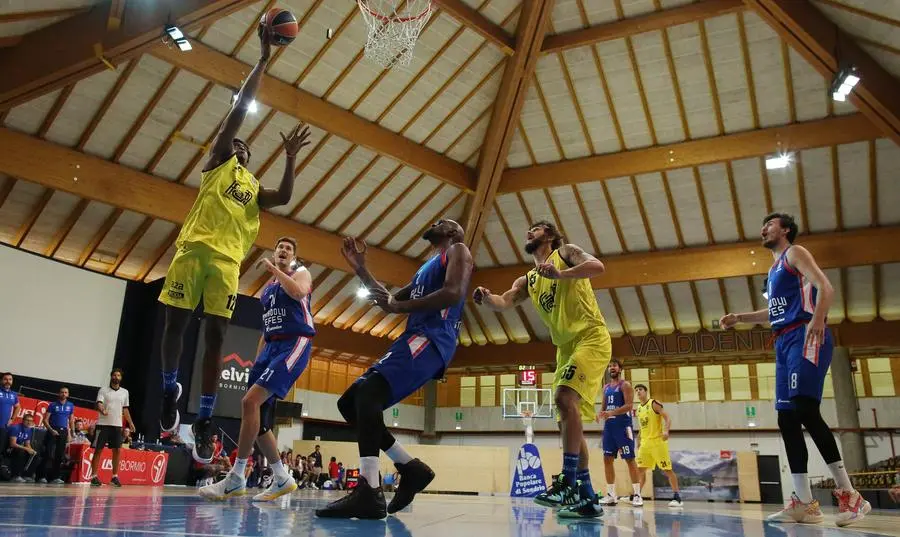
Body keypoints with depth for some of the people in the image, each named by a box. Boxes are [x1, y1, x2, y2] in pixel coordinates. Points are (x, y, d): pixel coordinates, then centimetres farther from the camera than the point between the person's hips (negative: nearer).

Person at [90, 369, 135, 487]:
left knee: (117, 450, 1)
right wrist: (102, 410, -34)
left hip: (117, 425, 3)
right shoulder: (103, 390, 0)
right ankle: (94, 476, 6)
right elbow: (99, 404, -12)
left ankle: (115, 476, 10)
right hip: (103, 424, -3)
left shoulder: (125, 392, 12)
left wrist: (130, 422, 12)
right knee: (98, 450, -1)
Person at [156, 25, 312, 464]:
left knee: (215, 337, -3)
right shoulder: (217, 163, 16)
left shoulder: (255, 189, 27)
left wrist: (290, 158, 5)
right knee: (175, 324, -2)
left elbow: (285, 197, 6)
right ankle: (170, 390, 22)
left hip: (227, 260, 2)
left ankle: (204, 421, -2)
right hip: (194, 248, -2)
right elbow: (239, 109, 9)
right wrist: (262, 61, 8)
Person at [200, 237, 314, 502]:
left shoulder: (301, 273, 5)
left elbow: (298, 293, -20)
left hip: (294, 344, -8)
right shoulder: (268, 288, 25)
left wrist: (274, 269, -10)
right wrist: (256, 362, 18)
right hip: (271, 346, 8)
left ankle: (236, 478, -16)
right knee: (259, 413, 2)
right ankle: (281, 478, 13)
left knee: (250, 401, -21)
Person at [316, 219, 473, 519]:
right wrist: (361, 270, 27)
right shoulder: (425, 268, 34)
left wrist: (401, 306, -11)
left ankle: (369, 492, -36)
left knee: (368, 391, -30)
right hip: (414, 339, 10)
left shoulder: (457, 251, 7)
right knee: (350, 403, 5)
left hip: (432, 338, -10)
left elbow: (453, 293, -13)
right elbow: (390, 302, 34)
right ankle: (411, 467, 6)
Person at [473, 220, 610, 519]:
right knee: (568, 421, 4)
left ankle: (568, 484, -23)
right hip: (566, 347, 8)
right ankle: (586, 499, 11)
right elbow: (504, 303, 1)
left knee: (564, 397, -26)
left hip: (591, 337, -8)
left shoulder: (565, 253, 3)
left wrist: (560, 274, -30)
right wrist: (487, 298, -22)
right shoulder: (528, 281, 18)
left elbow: (597, 266, -16)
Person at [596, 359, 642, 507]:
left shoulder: (625, 385, -5)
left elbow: (629, 405, -16)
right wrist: (600, 414, -6)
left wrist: (612, 412, -27)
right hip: (609, 425, 7)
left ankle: (637, 494, 0)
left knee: (630, 459, -5)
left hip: (623, 425, -7)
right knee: (607, 459, 4)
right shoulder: (606, 388, 16)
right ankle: (611, 495, 10)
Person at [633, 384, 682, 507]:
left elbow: (667, 418, -16)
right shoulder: (639, 408, 13)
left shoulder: (654, 403, -8)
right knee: (640, 469, 5)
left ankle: (677, 497, 3)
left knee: (667, 469, -4)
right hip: (645, 442, 7)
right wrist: (639, 441, 19)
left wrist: (666, 431, -33)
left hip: (658, 441, -7)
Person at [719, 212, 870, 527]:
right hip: (785, 343, 9)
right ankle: (805, 503, 2)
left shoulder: (795, 253, 3)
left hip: (806, 337, -9)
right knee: (787, 419, 1)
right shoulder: (775, 269, 28)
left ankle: (849, 494, -13)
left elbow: (825, 287, -12)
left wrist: (817, 319, -29)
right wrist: (738, 318, 29)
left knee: (805, 410, -21)